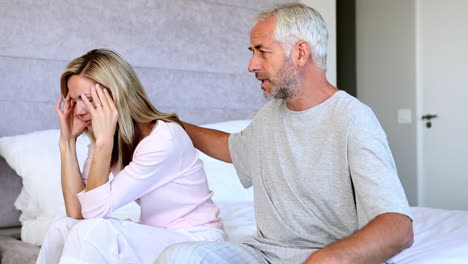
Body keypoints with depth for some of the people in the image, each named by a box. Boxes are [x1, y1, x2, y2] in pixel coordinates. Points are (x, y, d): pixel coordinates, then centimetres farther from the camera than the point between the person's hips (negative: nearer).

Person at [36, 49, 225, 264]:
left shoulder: (163, 137, -23)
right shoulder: (103, 140, 1)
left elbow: (95, 211, -22)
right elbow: (78, 213, -9)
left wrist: (104, 140, -26)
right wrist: (68, 141, -10)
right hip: (152, 239, 7)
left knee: (93, 231, -27)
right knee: (64, 228, -16)